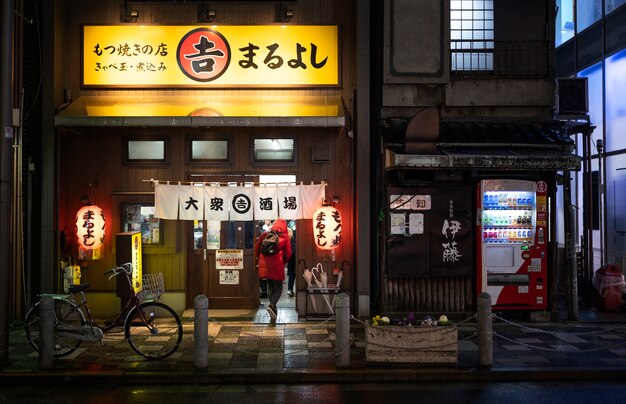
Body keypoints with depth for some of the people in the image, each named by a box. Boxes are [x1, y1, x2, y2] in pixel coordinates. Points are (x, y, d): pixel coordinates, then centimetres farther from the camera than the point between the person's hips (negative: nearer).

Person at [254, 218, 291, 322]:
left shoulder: (265, 234, 8)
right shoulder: (284, 237, 0)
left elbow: (256, 248, 9)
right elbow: (288, 253, 1)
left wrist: (259, 259, 22)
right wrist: (283, 262, 17)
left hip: (265, 264, 4)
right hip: (277, 265, -4)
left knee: (270, 287, 18)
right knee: (278, 288, 4)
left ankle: (273, 309, 22)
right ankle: (272, 306, -20)